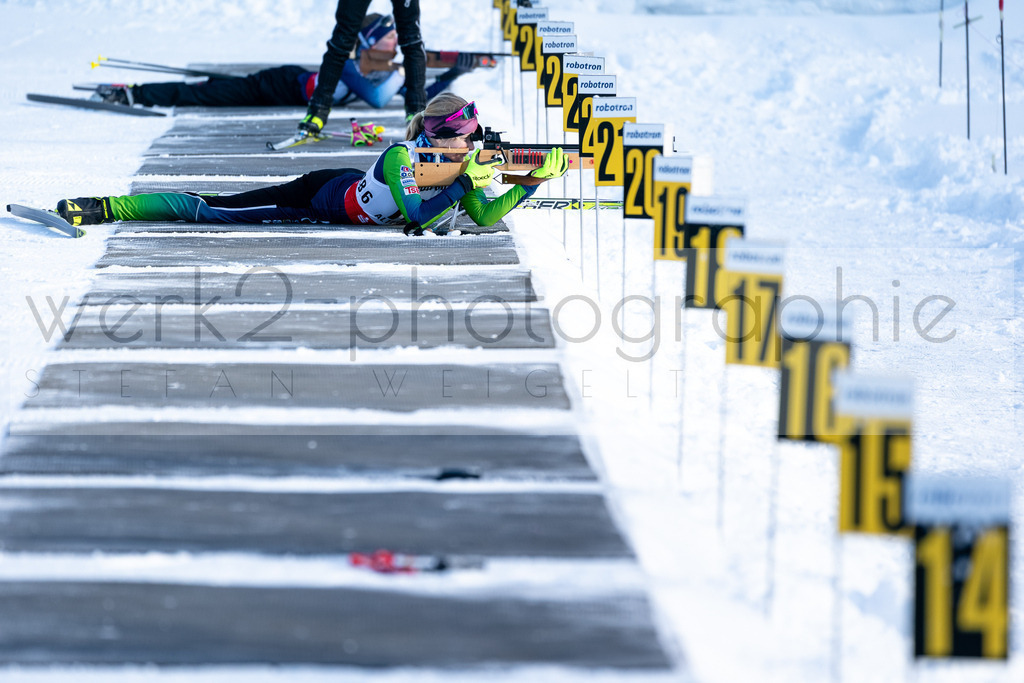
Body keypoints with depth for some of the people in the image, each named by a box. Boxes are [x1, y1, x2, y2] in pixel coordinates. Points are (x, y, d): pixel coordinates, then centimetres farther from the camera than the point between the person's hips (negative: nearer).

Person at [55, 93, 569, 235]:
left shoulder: (457, 166, -6)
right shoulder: (402, 157, -28)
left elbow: (487, 216, -5)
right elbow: (417, 215, -36)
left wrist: (536, 179, -16)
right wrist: (464, 184, -33)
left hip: (349, 197, 7)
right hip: (322, 196, -7)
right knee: (213, 210, -7)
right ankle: (101, 208, -2)